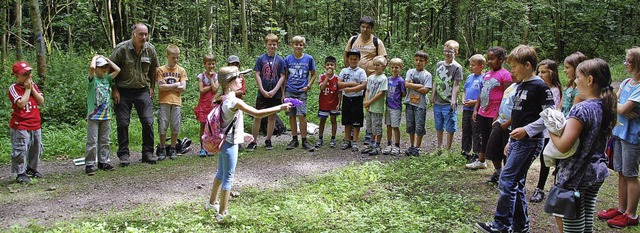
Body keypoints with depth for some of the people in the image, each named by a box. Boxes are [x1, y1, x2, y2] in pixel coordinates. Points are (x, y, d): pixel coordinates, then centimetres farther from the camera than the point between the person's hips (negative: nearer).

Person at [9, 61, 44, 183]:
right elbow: (21, 103, -22)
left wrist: (32, 88, -7)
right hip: (20, 126, -7)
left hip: (35, 124, 7)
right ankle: (20, 173, 3)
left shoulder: (33, 85, 10)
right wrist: (27, 89, -15)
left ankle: (32, 169, 32)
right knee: (20, 150, -5)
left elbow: (41, 101, 1)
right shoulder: (13, 88, -9)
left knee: (36, 149, 16)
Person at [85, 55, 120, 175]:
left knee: (104, 141, 12)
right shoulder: (92, 79, -6)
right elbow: (91, 68, -25)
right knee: (92, 141, -4)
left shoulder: (107, 79, 10)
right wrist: (95, 58, -7)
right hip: (93, 115, -6)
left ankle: (103, 162, 20)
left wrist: (107, 60, 6)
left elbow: (117, 70, 0)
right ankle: (89, 164, 1)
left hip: (106, 115, 6)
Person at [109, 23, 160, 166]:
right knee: (123, 123, 0)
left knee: (148, 122, -2)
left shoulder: (150, 49, -1)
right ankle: (123, 154, 11)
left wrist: (152, 88, 10)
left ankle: (148, 153, 10)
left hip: (142, 91, 3)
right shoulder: (121, 49, -13)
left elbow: (153, 68, 14)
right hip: (123, 91, -3)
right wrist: (114, 90, -8)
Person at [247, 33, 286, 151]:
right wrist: (263, 90, -9)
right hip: (262, 93, -1)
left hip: (275, 94, 1)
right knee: (257, 116, -2)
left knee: (272, 116, 8)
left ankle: (268, 140, 18)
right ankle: (253, 141, 5)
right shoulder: (261, 59, 1)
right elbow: (257, 75, -1)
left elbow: (282, 77, 1)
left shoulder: (280, 60, 2)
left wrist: (274, 91, -9)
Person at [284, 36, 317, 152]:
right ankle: (294, 139, 18)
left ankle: (304, 141, 1)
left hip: (302, 92, -2)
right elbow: (285, 76, 9)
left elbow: (313, 74, 10)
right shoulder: (288, 59, 5)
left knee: (302, 115, -9)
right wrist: (283, 92, 6)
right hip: (289, 91, 2)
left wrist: (308, 86, -3)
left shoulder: (309, 58, 2)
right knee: (292, 116, 7)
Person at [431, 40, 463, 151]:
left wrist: (453, 100, -15)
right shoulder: (439, 64, 9)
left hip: (449, 103, -5)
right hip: (437, 102, 5)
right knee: (439, 126, 15)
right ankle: (439, 147, 28)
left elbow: (456, 85, -10)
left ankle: (448, 150, 10)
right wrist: (433, 96, 14)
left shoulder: (457, 67, -7)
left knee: (449, 127, 1)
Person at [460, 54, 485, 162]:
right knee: (466, 132, 16)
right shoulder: (469, 77, 11)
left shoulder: (483, 78, -12)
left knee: (476, 133, 2)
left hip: (476, 110, -7)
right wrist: (463, 100, 3)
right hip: (466, 109, 7)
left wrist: (474, 102, -19)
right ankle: (465, 152, 28)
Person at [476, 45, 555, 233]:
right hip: (518, 140, 9)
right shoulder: (521, 87, 15)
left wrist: (526, 130, -21)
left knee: (507, 180, -12)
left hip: (530, 141, -9)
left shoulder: (539, 86, -13)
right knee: (516, 183, 12)